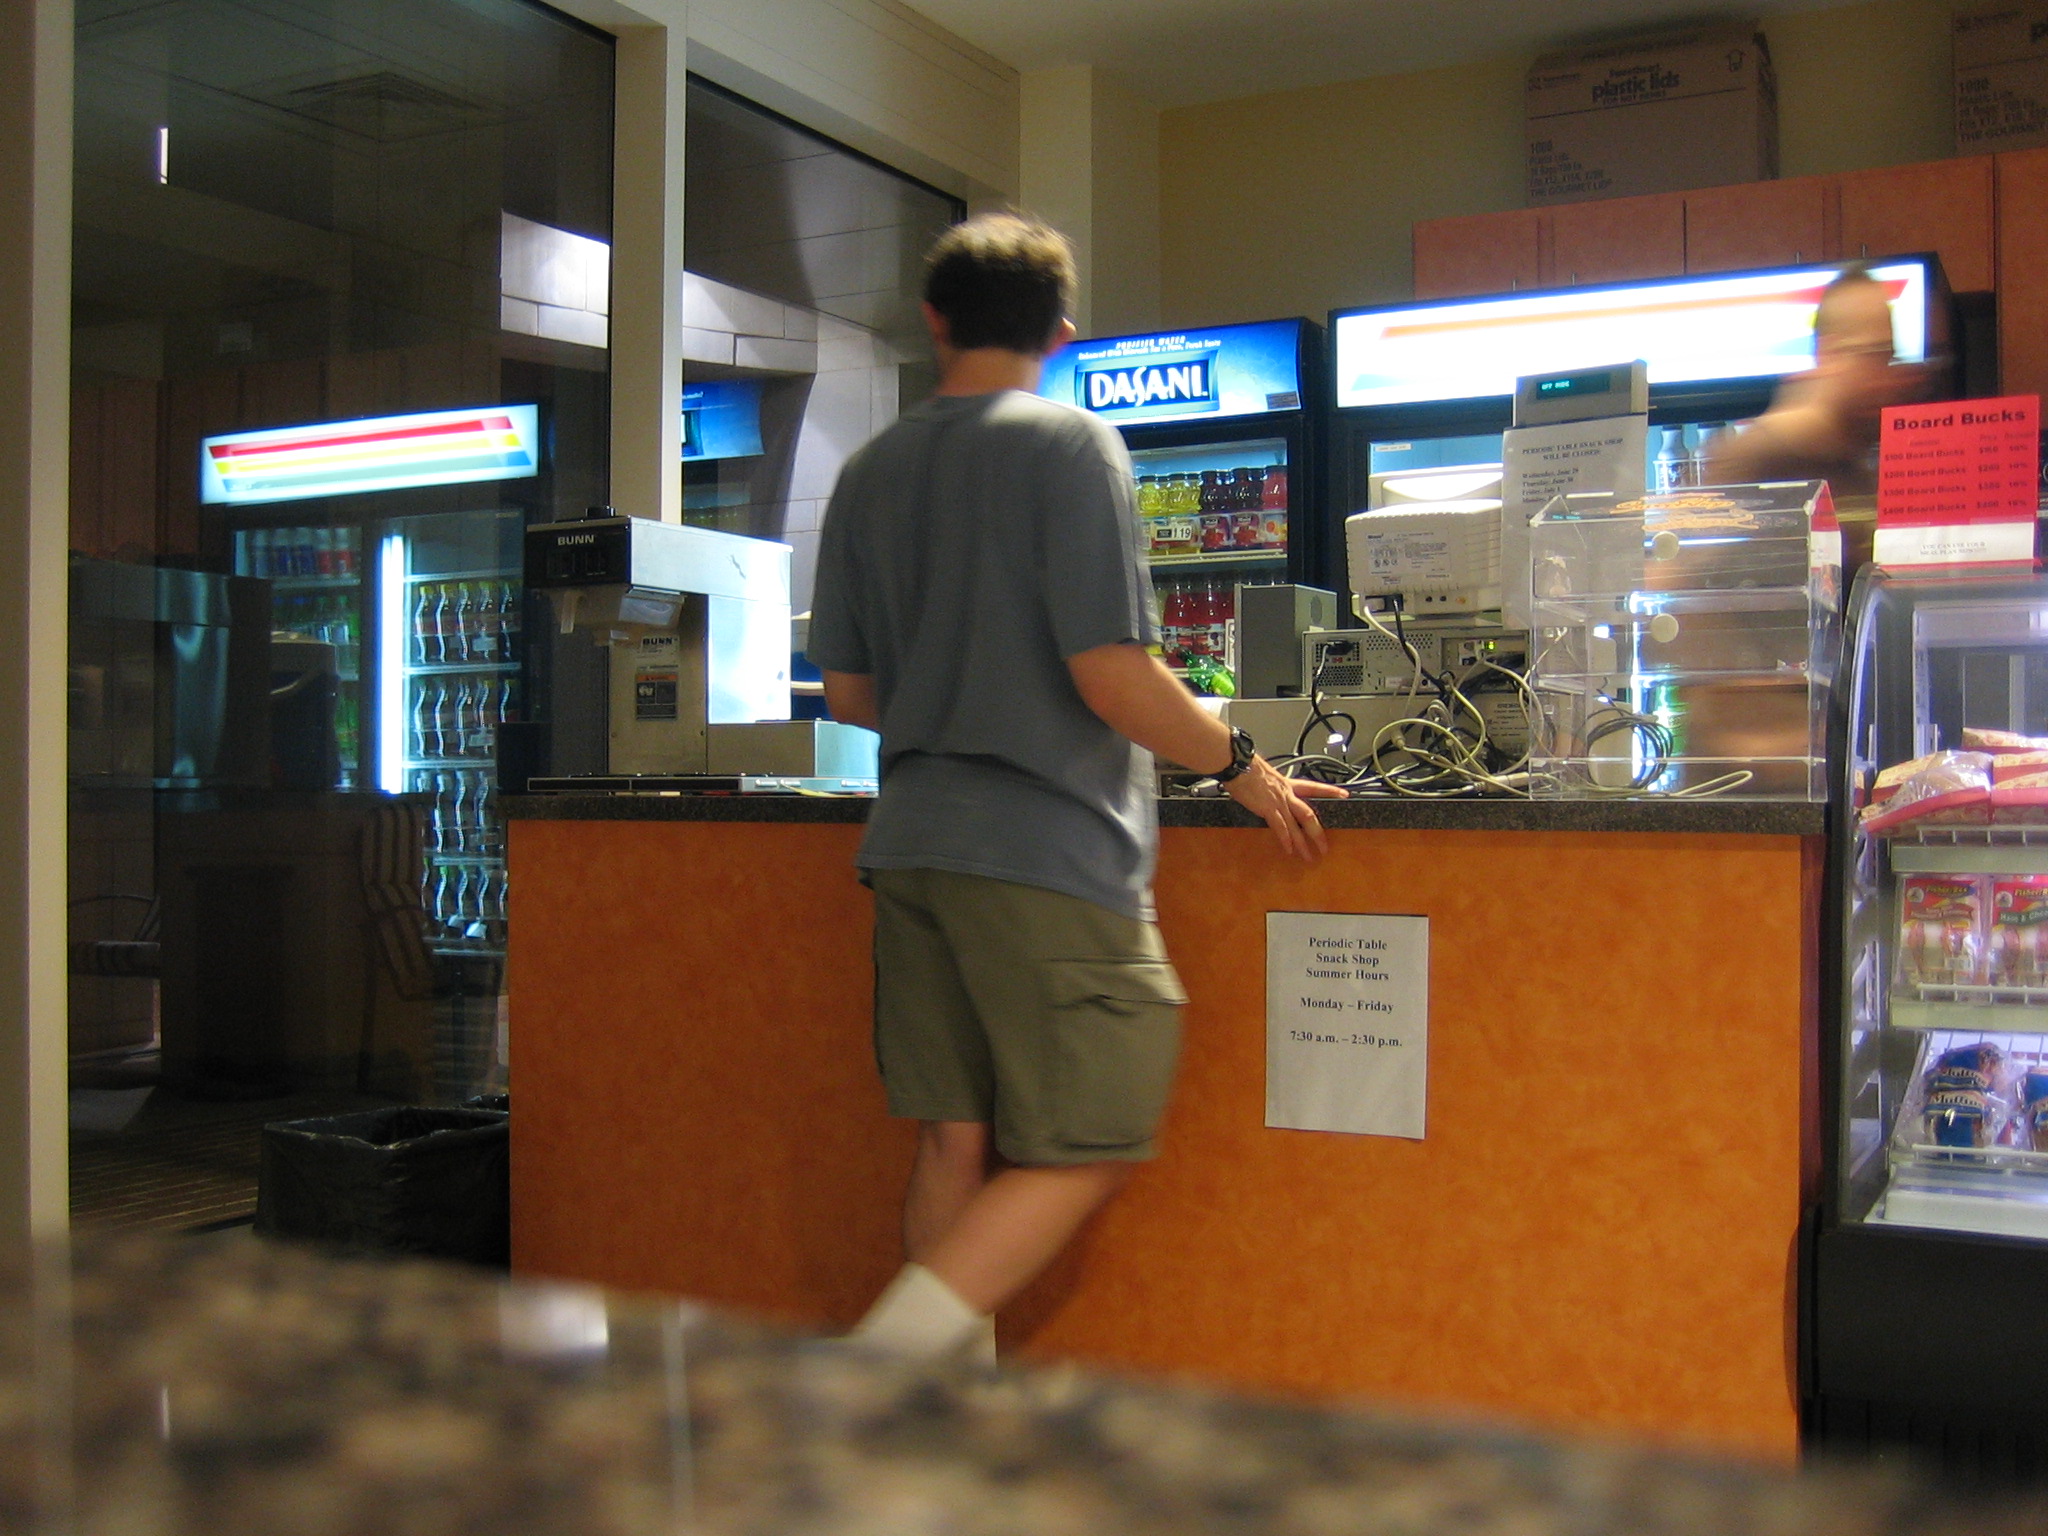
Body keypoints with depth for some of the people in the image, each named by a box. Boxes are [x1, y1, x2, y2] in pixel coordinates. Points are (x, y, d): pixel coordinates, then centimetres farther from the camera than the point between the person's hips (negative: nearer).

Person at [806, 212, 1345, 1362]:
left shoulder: (870, 473, 11)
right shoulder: (1071, 446, -7)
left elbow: (848, 692, 14)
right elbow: (1112, 677, -14)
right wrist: (1242, 765, 0)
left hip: (914, 839, 7)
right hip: (1049, 849, -7)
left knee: (957, 1143, 11)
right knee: (1088, 1151, 2)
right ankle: (880, 1368, -8)